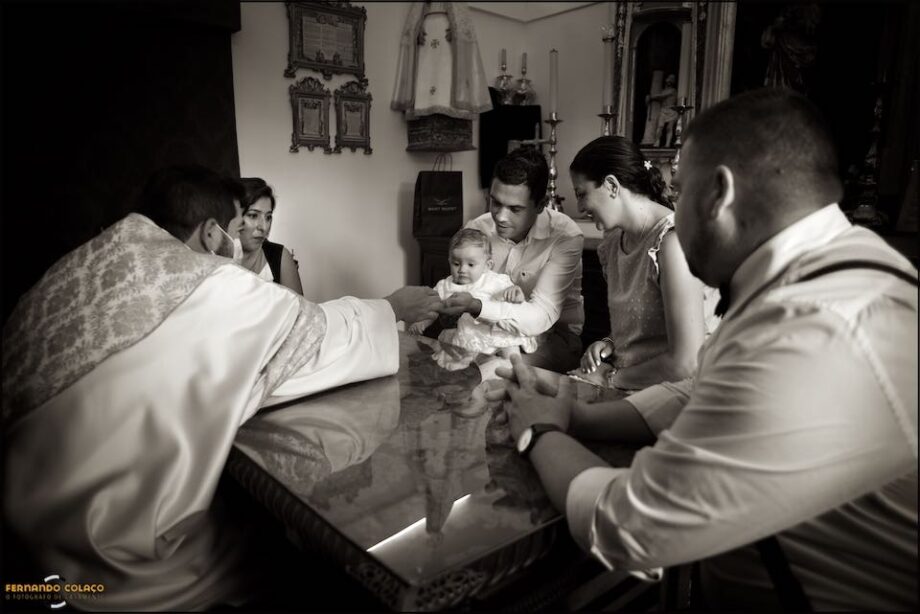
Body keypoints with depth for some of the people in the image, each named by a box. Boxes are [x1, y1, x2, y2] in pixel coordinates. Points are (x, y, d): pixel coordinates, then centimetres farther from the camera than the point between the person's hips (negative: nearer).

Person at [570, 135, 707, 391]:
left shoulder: (672, 242, -18)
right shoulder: (613, 243, 8)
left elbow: (685, 362, -21)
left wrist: (612, 378, -9)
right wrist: (609, 344, 1)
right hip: (623, 389, 7)